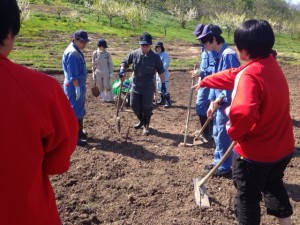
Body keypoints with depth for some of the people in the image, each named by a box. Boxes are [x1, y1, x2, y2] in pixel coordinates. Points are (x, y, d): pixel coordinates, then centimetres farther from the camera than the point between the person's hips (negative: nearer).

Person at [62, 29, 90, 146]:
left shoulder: (77, 51, 13)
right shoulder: (72, 53, -18)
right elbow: (73, 74, -23)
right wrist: (77, 87, -24)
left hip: (79, 85, 10)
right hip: (74, 86, -10)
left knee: (80, 109, 19)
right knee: (75, 110, -5)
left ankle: (80, 131, 33)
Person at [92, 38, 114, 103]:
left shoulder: (107, 53, -6)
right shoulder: (95, 53, -3)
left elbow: (110, 63, 0)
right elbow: (93, 64, 4)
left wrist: (111, 73, -3)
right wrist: (94, 73, 5)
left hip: (106, 73, -2)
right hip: (98, 73, 2)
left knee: (107, 86, 1)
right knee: (100, 86, 10)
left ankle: (109, 98, 17)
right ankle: (103, 98, 23)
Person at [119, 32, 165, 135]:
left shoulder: (155, 57, -9)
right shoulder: (134, 53, -4)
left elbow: (161, 71, -3)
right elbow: (125, 62, 9)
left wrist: (163, 84, -6)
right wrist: (122, 70, -11)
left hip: (148, 87, -3)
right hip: (135, 85, 3)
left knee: (147, 107, 3)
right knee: (134, 105, 10)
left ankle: (146, 126, 21)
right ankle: (141, 120, 36)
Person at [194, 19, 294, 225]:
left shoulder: (249, 74, -28)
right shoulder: (272, 64, 0)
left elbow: (243, 112, -45)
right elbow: (234, 75, 11)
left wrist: (235, 132, -23)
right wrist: (205, 82, 22)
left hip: (255, 152, -8)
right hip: (283, 147, 8)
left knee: (247, 196, 16)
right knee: (273, 184, 33)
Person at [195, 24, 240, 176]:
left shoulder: (228, 55, -19)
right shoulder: (218, 55, 11)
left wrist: (219, 100, -17)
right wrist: (212, 102, 9)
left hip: (226, 104, -9)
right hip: (219, 103, 9)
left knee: (223, 135, 3)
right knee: (217, 134, 19)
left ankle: (225, 167, 19)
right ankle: (218, 162, 34)